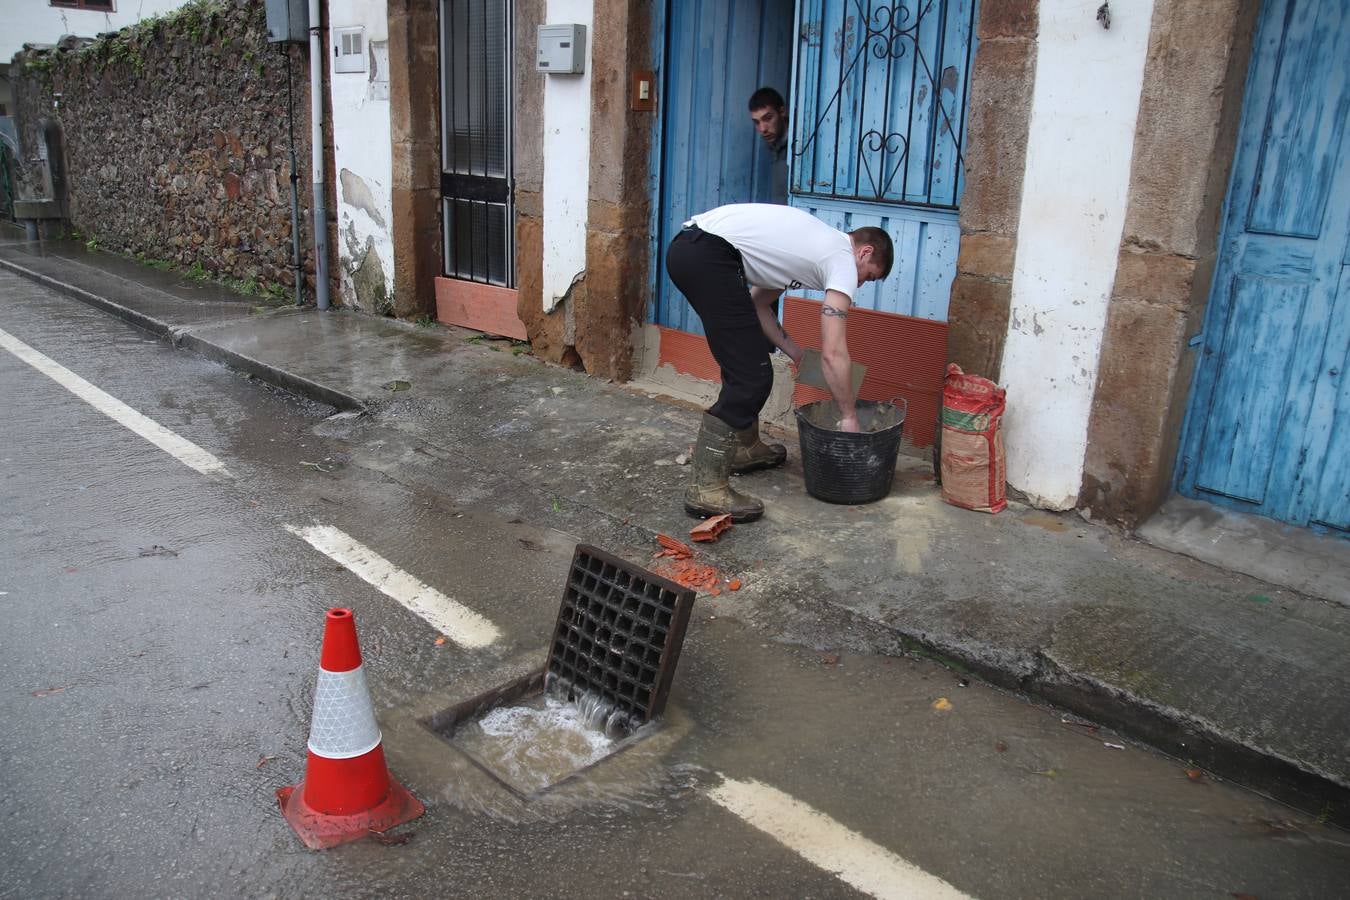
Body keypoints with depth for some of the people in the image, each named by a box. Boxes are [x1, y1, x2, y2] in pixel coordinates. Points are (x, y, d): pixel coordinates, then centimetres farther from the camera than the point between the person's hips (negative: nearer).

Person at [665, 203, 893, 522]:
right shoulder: (843, 260, 2)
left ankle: (744, 447, 37)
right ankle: (706, 488, -9)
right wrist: (849, 417, 5)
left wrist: (798, 355, 29)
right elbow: (833, 353, -5)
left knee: (750, 355, 25)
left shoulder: (817, 244, 29)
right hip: (708, 253, -11)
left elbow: (757, 303, 30)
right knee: (751, 375, -10)